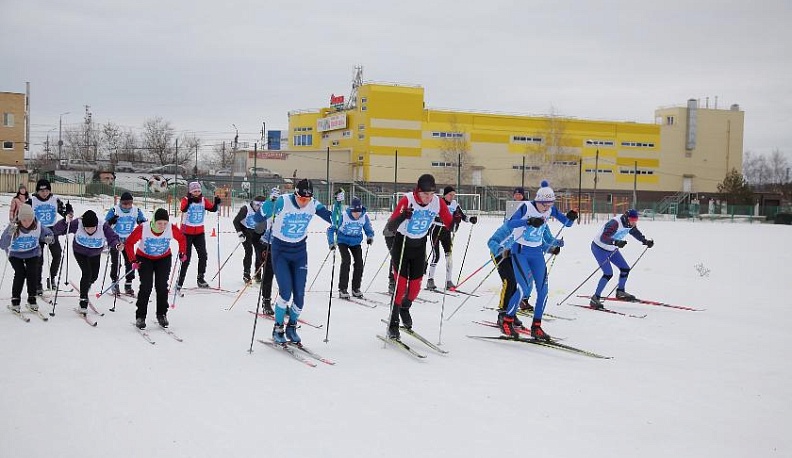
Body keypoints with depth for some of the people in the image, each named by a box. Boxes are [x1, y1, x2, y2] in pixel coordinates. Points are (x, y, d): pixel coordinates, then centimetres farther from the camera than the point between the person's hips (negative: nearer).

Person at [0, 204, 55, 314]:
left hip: (32, 252, 2)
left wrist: (49, 238, -29)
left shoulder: (38, 226, -24)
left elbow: (48, 233, -4)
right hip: (15, 254, -2)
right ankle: (15, 300, 0)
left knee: (33, 273, -12)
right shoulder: (13, 227, -30)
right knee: (20, 273, -16)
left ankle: (32, 299, 7)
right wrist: (9, 234, -51)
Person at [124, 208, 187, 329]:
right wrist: (133, 260, -22)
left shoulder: (172, 229, -23)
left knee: (162, 286, -6)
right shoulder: (143, 229, -29)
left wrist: (182, 253, -9)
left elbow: (182, 239, -1)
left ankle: (162, 315, 11)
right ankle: (140, 317, -1)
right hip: (144, 258, -2)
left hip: (164, 259, 2)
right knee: (146, 286, -12)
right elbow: (129, 243, -17)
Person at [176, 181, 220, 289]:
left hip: (199, 232, 4)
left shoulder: (203, 200, 2)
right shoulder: (186, 200, -11)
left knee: (203, 255, 0)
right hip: (187, 232, -4)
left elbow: (212, 208, -9)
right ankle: (180, 281, 6)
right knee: (186, 258, -2)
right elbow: (183, 209, -30)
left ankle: (201, 278, 14)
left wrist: (216, 203, -29)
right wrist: (189, 202, -49)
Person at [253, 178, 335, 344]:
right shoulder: (282, 202, -22)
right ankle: (278, 328, 4)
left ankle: (292, 327, 21)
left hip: (300, 251, 3)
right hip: (280, 251, -3)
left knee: (299, 293, -1)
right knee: (285, 291, -15)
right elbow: (258, 218, -22)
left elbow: (333, 219, -2)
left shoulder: (313, 205, -10)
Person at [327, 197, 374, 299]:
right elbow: (331, 229, -14)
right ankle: (342, 289, -15)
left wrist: (370, 237, -23)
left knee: (359, 262, -7)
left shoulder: (364, 217, -16)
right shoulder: (343, 216, -24)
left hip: (356, 242, 3)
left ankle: (356, 288, 10)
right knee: (346, 260, -21)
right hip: (343, 241, -3)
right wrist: (331, 243, -22)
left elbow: (369, 230, -1)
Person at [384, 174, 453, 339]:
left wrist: (456, 219, -30)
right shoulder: (407, 200, -27)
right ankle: (393, 323, 3)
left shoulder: (438, 202, -15)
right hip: (401, 243, -4)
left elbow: (449, 224, -8)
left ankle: (405, 308, 38)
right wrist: (402, 216, -52)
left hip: (420, 245, 4)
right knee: (401, 284, -10)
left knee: (416, 285, 6)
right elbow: (390, 227, -32)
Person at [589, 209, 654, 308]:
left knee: (625, 269, 7)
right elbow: (603, 238, -43)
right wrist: (616, 242, -58)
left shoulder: (631, 224, -8)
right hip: (599, 248, -8)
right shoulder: (615, 223, -33)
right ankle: (595, 299, -11)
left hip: (612, 249, 8)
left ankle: (620, 292, 30)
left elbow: (637, 234, 12)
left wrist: (646, 241, -4)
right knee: (608, 273, -18)